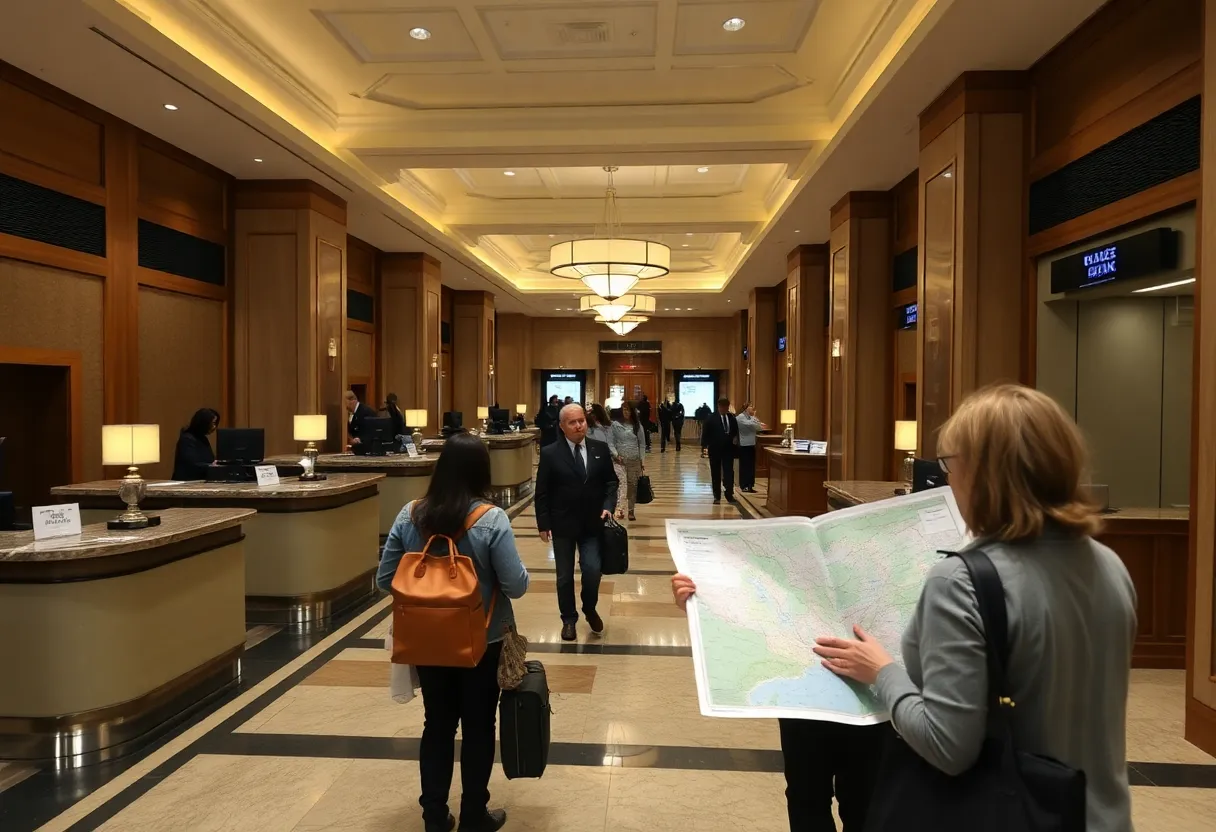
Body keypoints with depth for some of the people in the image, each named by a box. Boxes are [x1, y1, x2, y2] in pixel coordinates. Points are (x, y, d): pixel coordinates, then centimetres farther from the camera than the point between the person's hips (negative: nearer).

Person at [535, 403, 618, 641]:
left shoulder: (600, 449, 1)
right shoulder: (550, 453, -7)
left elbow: (610, 481, 8)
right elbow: (542, 492, -4)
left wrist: (608, 506, -8)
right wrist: (543, 524, -7)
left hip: (592, 524, 1)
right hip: (562, 525, -1)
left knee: (592, 570, -7)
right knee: (565, 576, 10)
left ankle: (590, 609, 23)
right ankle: (568, 619, 29)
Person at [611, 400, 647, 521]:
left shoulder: (638, 425, 6)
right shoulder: (615, 424, -1)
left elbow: (642, 444, 8)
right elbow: (612, 443, 1)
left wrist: (643, 460, 3)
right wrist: (616, 454, -14)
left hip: (635, 460, 2)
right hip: (620, 459, -2)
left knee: (633, 485, 3)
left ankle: (631, 510, 11)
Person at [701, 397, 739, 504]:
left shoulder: (732, 417, 4)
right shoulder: (711, 418, -6)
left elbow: (736, 431, 12)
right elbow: (705, 433, -8)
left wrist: (735, 439, -6)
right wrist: (704, 445, -18)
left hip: (728, 449, 2)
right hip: (715, 450, -2)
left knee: (729, 472, 1)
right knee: (716, 473, 6)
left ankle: (729, 494, 8)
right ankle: (717, 496, 13)